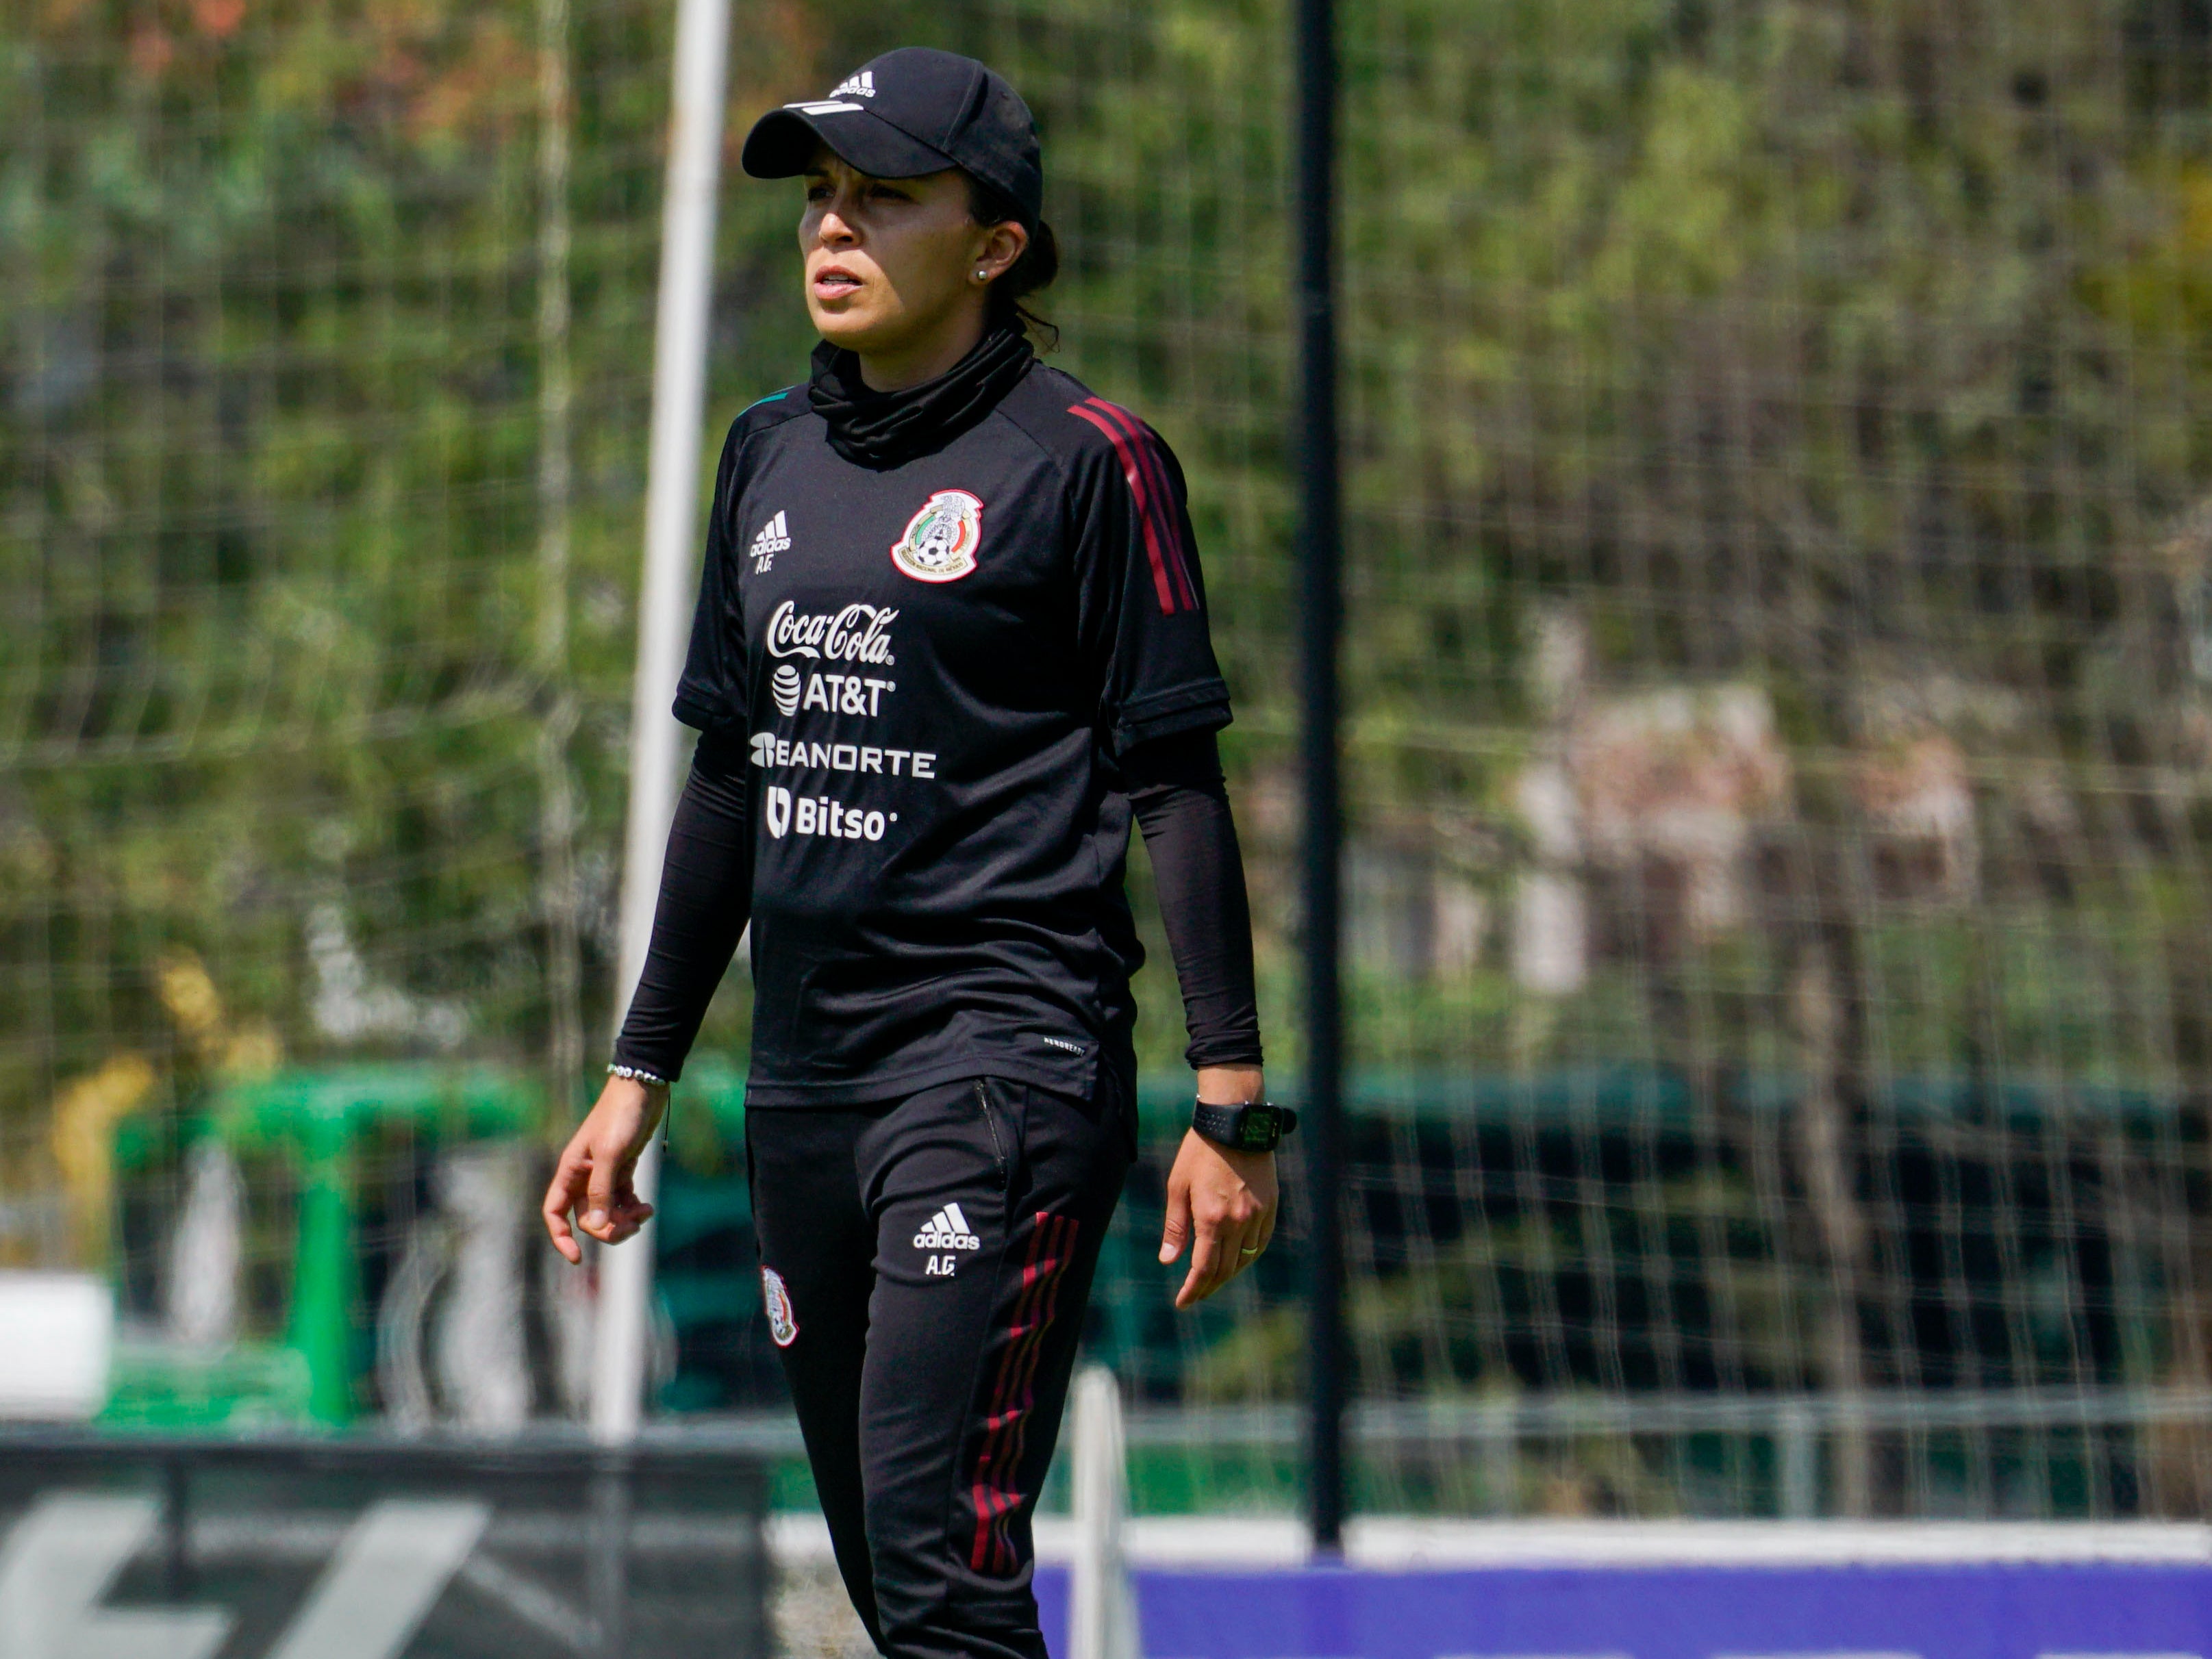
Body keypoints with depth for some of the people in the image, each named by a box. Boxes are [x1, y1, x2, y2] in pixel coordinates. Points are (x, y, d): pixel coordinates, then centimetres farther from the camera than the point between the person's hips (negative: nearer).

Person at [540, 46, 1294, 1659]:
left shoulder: (1084, 460, -5)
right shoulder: (772, 453, 15)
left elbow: (1176, 783, -6)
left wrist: (1230, 1101, -11)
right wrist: (641, 1073, 20)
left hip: (1011, 1054, -7)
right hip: (806, 1083, 7)